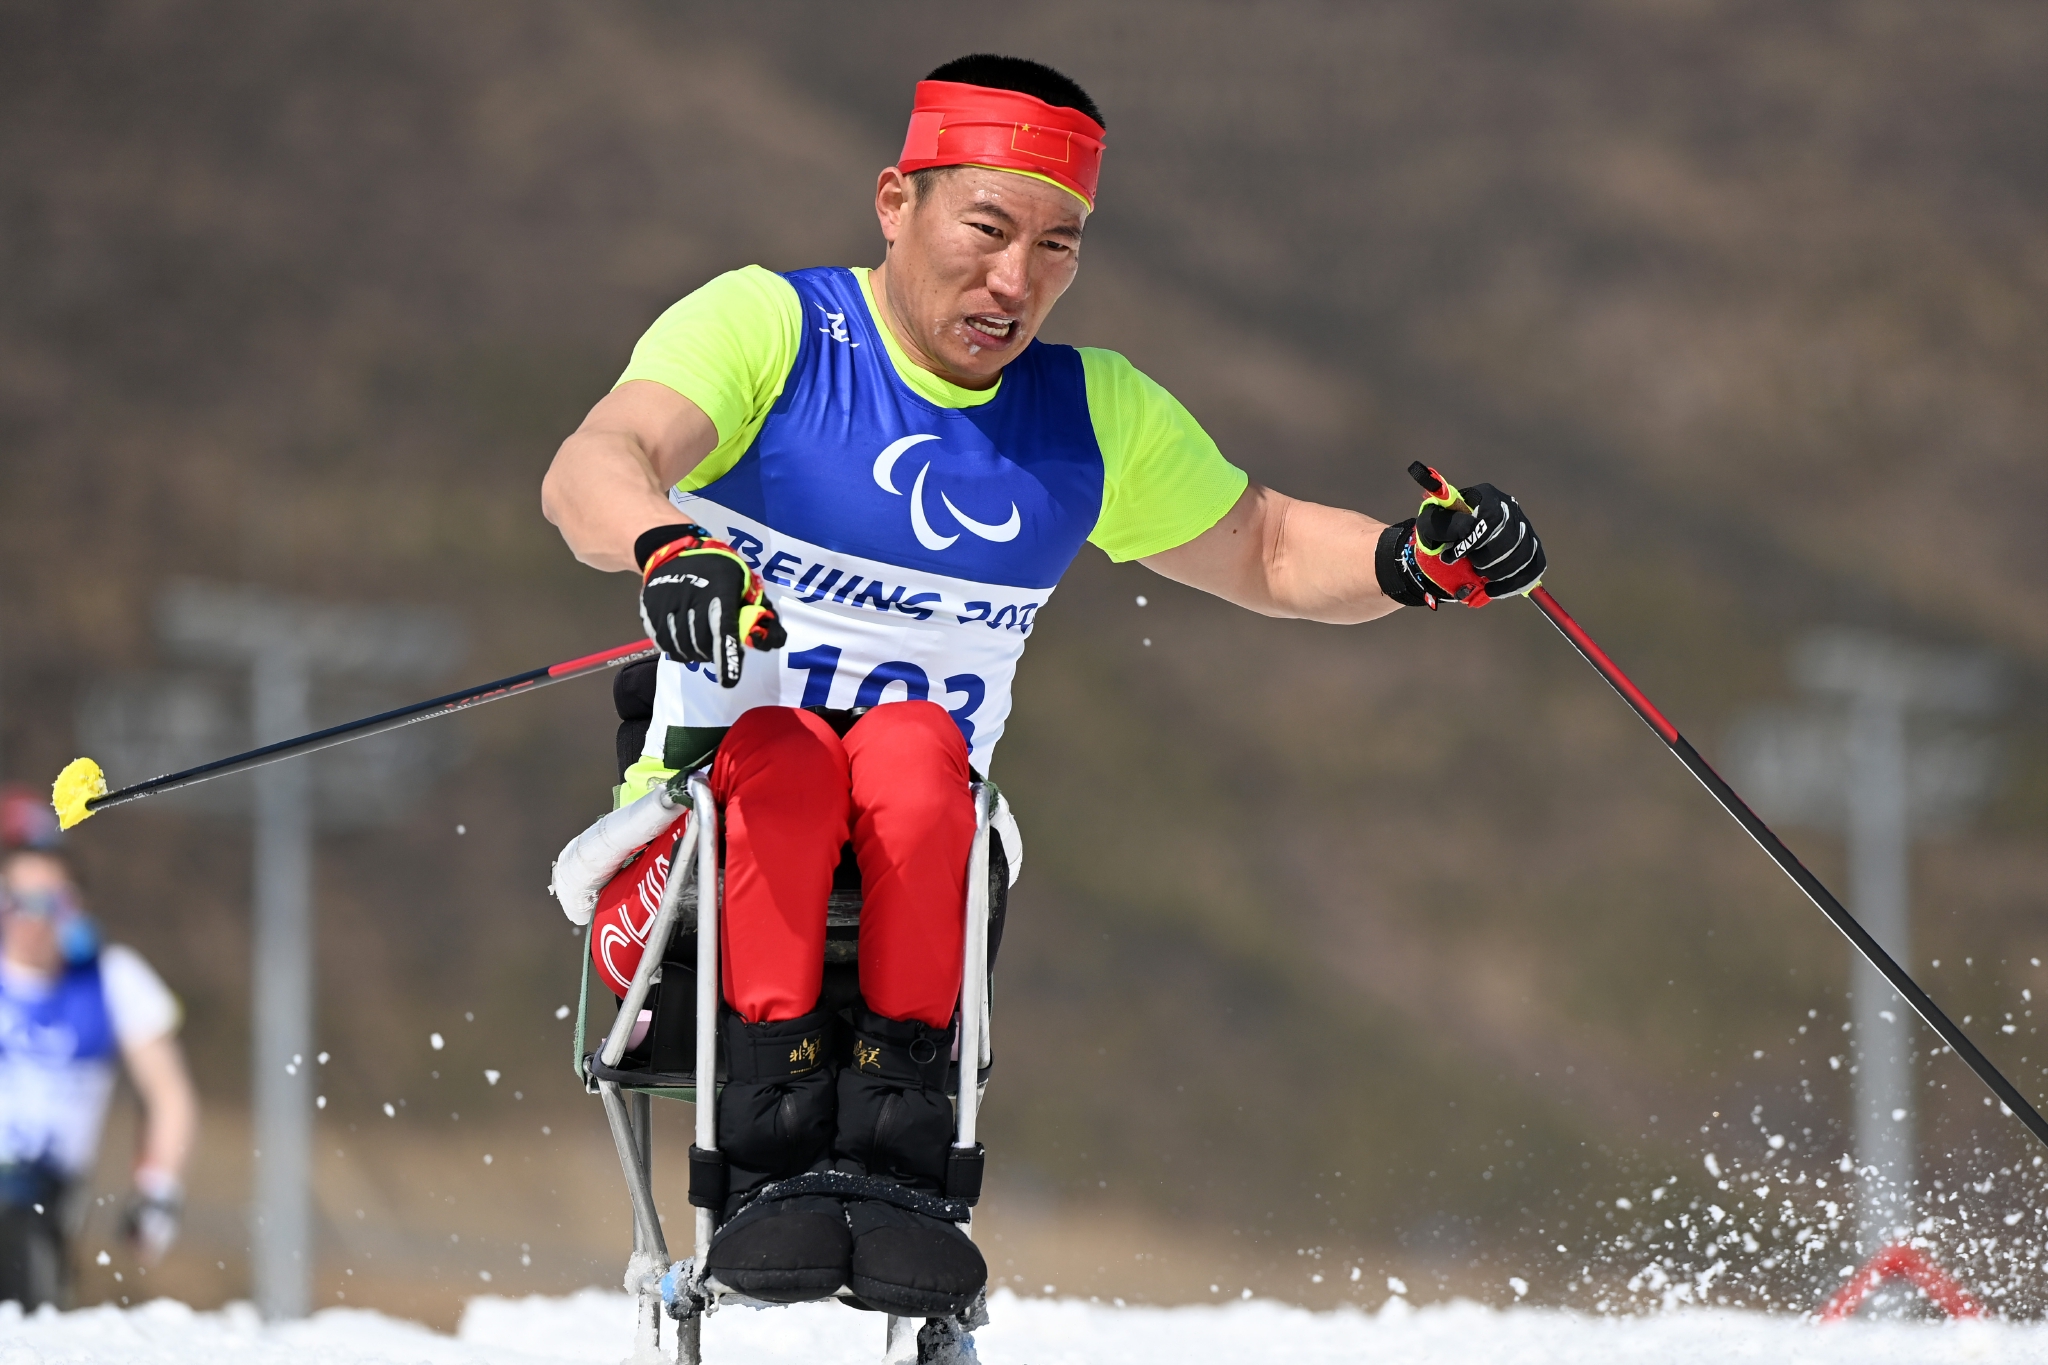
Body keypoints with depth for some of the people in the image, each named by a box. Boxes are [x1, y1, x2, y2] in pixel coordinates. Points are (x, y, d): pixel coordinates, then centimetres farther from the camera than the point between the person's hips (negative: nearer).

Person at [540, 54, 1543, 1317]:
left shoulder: (1098, 417, 12)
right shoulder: (765, 328, -3)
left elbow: (1268, 553, 24)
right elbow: (592, 471, -19)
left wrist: (1424, 560, 3)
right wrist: (667, 546, -43)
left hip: (921, 868, 3)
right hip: (708, 827, -3)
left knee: (913, 746, -30)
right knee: (783, 752, -35)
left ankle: (892, 1151, -36)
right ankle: (777, 1150, -38)